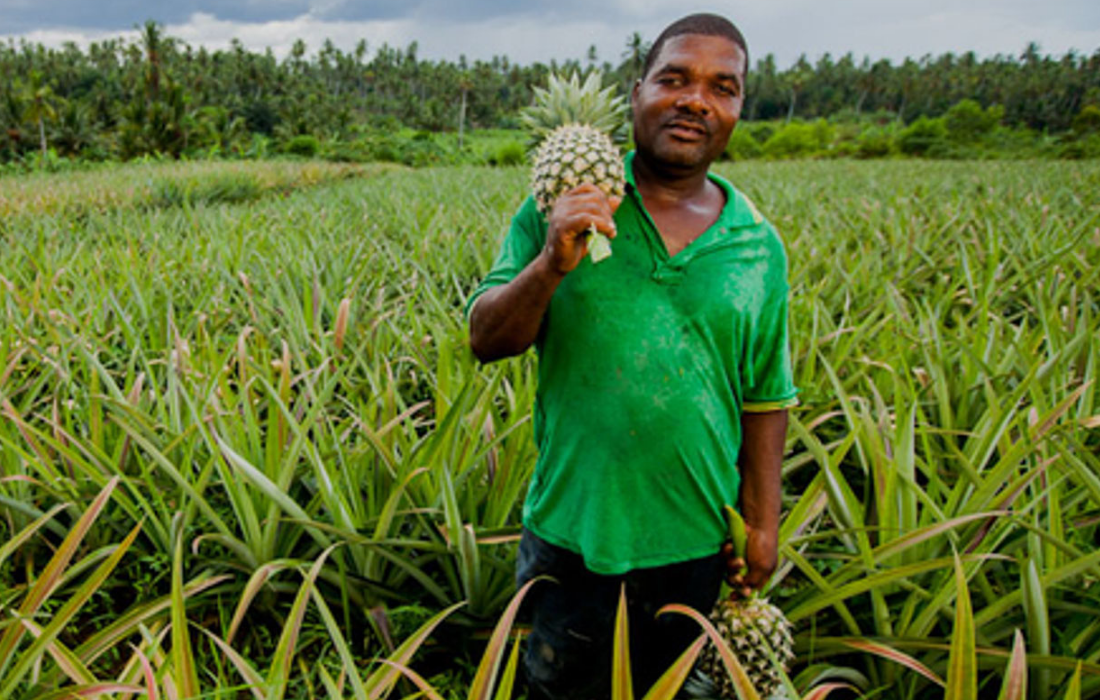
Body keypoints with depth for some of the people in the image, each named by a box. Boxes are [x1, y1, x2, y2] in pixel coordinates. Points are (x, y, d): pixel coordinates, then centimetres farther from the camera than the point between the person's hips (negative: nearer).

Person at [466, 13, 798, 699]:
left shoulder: (759, 247, -1)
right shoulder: (560, 211, -7)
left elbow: (765, 398, 5)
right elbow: (486, 341, -9)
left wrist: (764, 522, 5)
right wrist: (552, 265, -26)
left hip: (692, 538, 2)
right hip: (572, 523, -1)